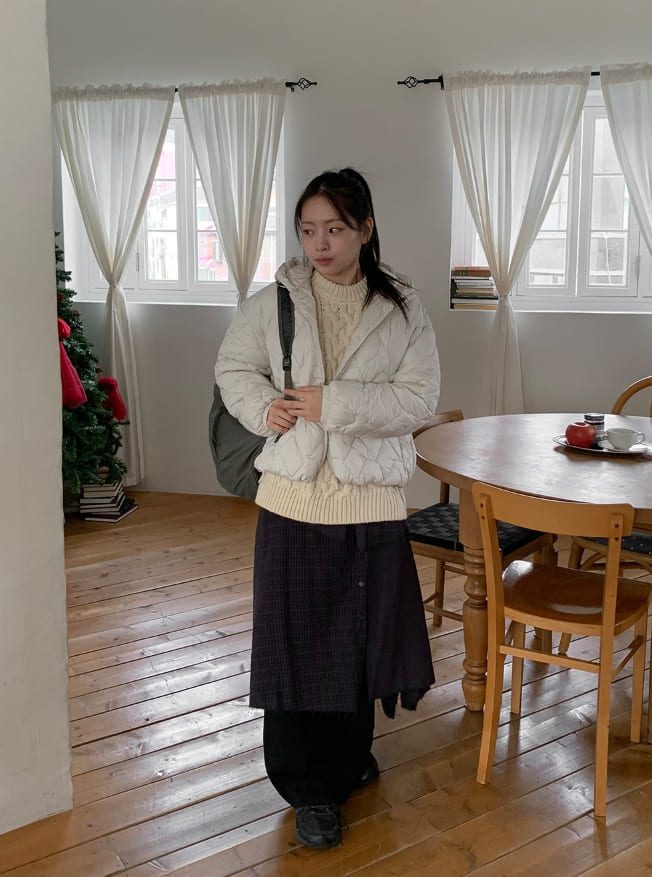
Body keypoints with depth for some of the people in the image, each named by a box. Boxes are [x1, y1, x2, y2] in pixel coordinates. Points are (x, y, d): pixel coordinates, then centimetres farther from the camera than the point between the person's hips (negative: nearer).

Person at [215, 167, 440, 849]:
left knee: (362, 633, 13)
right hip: (293, 499, 0)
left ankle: (349, 754, 41)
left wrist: (334, 403, -18)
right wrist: (262, 407, -10)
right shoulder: (272, 303, 0)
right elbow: (232, 368, 11)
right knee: (296, 637, 6)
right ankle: (312, 789, 23)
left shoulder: (402, 311, -1)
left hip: (371, 501, 0)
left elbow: (419, 400, -7)